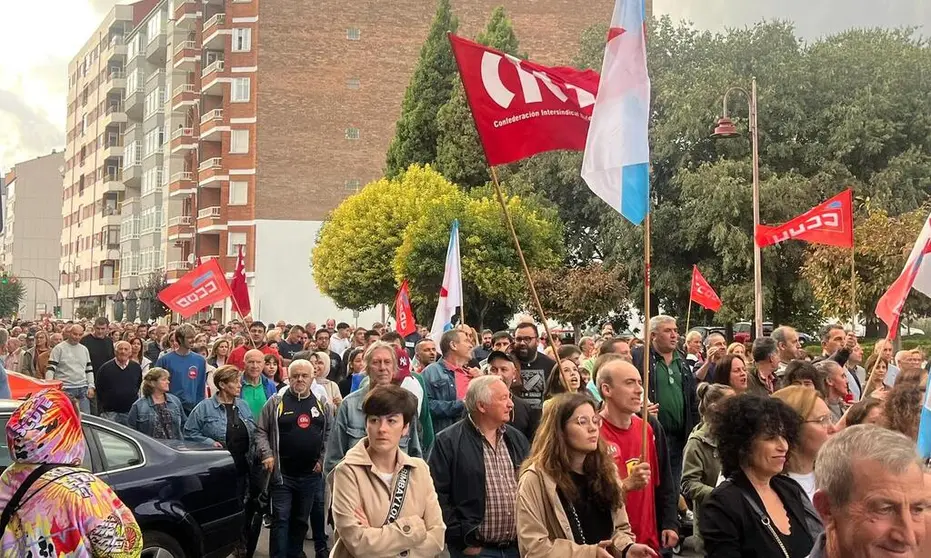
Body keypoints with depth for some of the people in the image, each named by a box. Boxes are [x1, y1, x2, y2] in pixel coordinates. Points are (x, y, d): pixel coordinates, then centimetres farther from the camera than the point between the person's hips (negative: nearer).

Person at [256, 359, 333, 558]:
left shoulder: (322, 404, 6)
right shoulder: (276, 402, -1)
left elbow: (330, 434, 12)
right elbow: (261, 432, 1)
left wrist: (323, 459, 2)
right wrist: (267, 455, -11)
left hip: (311, 474, 3)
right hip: (282, 473, -3)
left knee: (301, 520, 13)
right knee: (281, 519, -3)